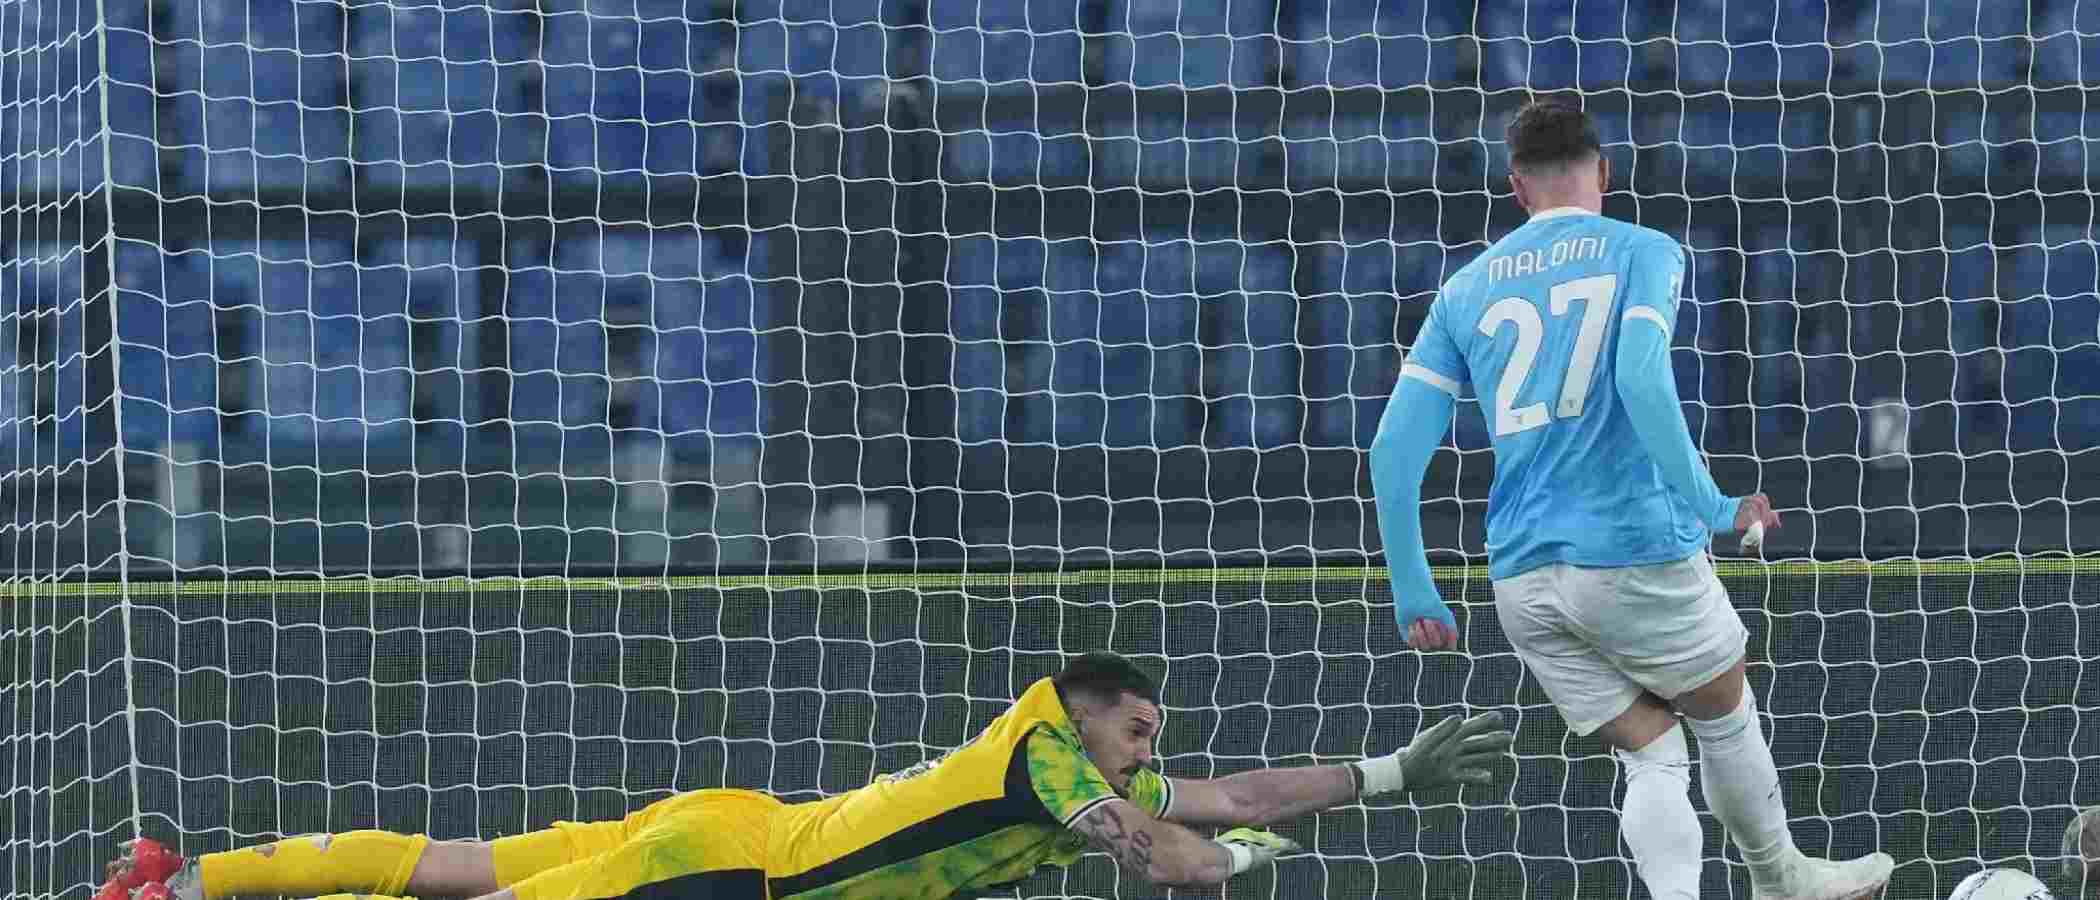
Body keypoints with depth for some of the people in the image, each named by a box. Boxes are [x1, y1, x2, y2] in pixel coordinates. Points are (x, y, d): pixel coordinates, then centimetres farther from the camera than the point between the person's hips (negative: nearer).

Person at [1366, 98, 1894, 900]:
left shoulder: (1466, 289, 12)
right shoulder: (1643, 253, 1)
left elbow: (1393, 449, 5)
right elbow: (1642, 381, -19)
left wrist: (1413, 592, 11)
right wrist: (1710, 508, -17)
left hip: (1523, 583, 3)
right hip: (1639, 556, -3)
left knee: (1652, 758, 10)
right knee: (1726, 717, 21)